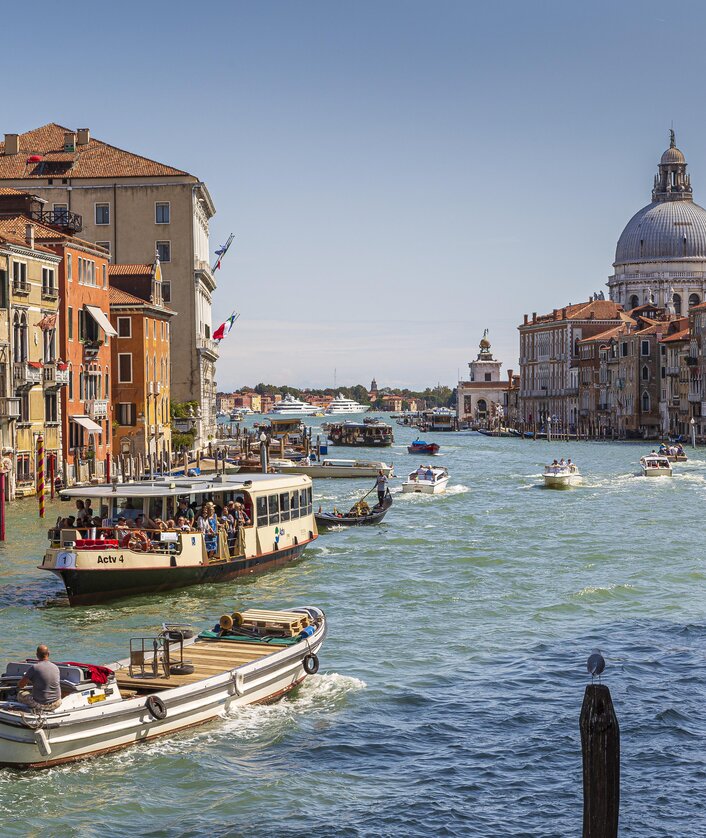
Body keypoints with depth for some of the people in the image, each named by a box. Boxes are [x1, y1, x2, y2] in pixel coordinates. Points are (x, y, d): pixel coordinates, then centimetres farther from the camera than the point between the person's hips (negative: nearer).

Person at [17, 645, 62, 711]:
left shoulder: (34, 667, -15)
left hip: (41, 704, -4)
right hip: (56, 704, 4)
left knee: (20, 694, 19)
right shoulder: (56, 667, -1)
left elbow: (20, 685, -6)